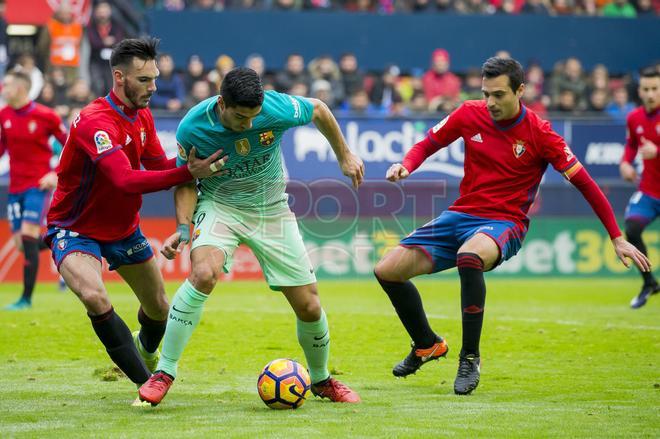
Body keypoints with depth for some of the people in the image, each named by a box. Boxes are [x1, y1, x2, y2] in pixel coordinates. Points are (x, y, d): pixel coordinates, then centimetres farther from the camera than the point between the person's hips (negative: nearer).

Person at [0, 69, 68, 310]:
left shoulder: (46, 116, -11)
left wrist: (57, 175, -12)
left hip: (38, 184, -6)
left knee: (28, 237, -14)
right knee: (21, 241, 4)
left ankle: (26, 298, -8)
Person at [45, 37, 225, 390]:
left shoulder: (143, 116, 0)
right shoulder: (94, 121, -29)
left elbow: (158, 165, 2)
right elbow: (127, 180, -39)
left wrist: (194, 159, -17)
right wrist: (189, 173, -43)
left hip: (123, 228, 8)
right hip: (75, 229, -8)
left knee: (159, 308, 14)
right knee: (95, 298, -33)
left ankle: (146, 350, 50)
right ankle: (148, 383, -25)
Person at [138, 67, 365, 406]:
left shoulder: (277, 108, -25)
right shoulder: (192, 128, -23)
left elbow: (319, 111, -2)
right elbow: (186, 181, -6)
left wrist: (344, 156, 9)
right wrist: (183, 228, -20)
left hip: (271, 209, 2)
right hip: (219, 204, -2)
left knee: (309, 306, 1)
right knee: (203, 273, -33)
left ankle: (321, 380, 31)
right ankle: (163, 374, -23)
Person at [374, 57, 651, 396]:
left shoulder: (540, 135, -11)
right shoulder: (469, 114, -1)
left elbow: (585, 184, -7)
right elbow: (428, 143, 13)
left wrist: (617, 239, -8)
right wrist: (405, 166, -11)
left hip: (504, 223, -5)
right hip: (460, 215, 5)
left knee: (469, 256, -40)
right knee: (387, 270, -6)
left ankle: (470, 358, -24)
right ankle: (427, 345, 21)